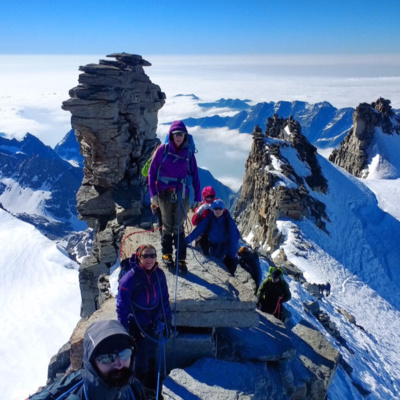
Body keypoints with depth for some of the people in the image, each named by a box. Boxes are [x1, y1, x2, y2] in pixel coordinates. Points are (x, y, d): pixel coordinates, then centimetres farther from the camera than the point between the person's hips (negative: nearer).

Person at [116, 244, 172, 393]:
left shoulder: (159, 274, -6)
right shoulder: (131, 277, -21)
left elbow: (164, 299, 5)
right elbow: (122, 305, -15)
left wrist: (167, 321, 6)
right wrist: (124, 329, -14)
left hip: (154, 326, 5)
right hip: (136, 326, -5)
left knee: (153, 357, 21)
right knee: (140, 360, 6)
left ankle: (153, 387, 43)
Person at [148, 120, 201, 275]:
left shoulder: (189, 152, 2)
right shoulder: (163, 149, -2)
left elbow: (195, 175, 6)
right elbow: (152, 171, 1)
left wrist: (197, 197, 3)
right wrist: (153, 194, -6)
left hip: (182, 194, 1)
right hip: (164, 193, 0)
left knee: (179, 227, 3)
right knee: (167, 226, 9)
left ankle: (181, 260, 8)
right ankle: (166, 255, 25)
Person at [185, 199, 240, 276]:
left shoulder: (228, 220, -14)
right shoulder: (209, 219, -10)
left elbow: (234, 236, -14)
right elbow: (197, 231, -9)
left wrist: (233, 253, -20)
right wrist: (185, 241, -14)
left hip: (227, 244, -1)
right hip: (214, 246, 2)